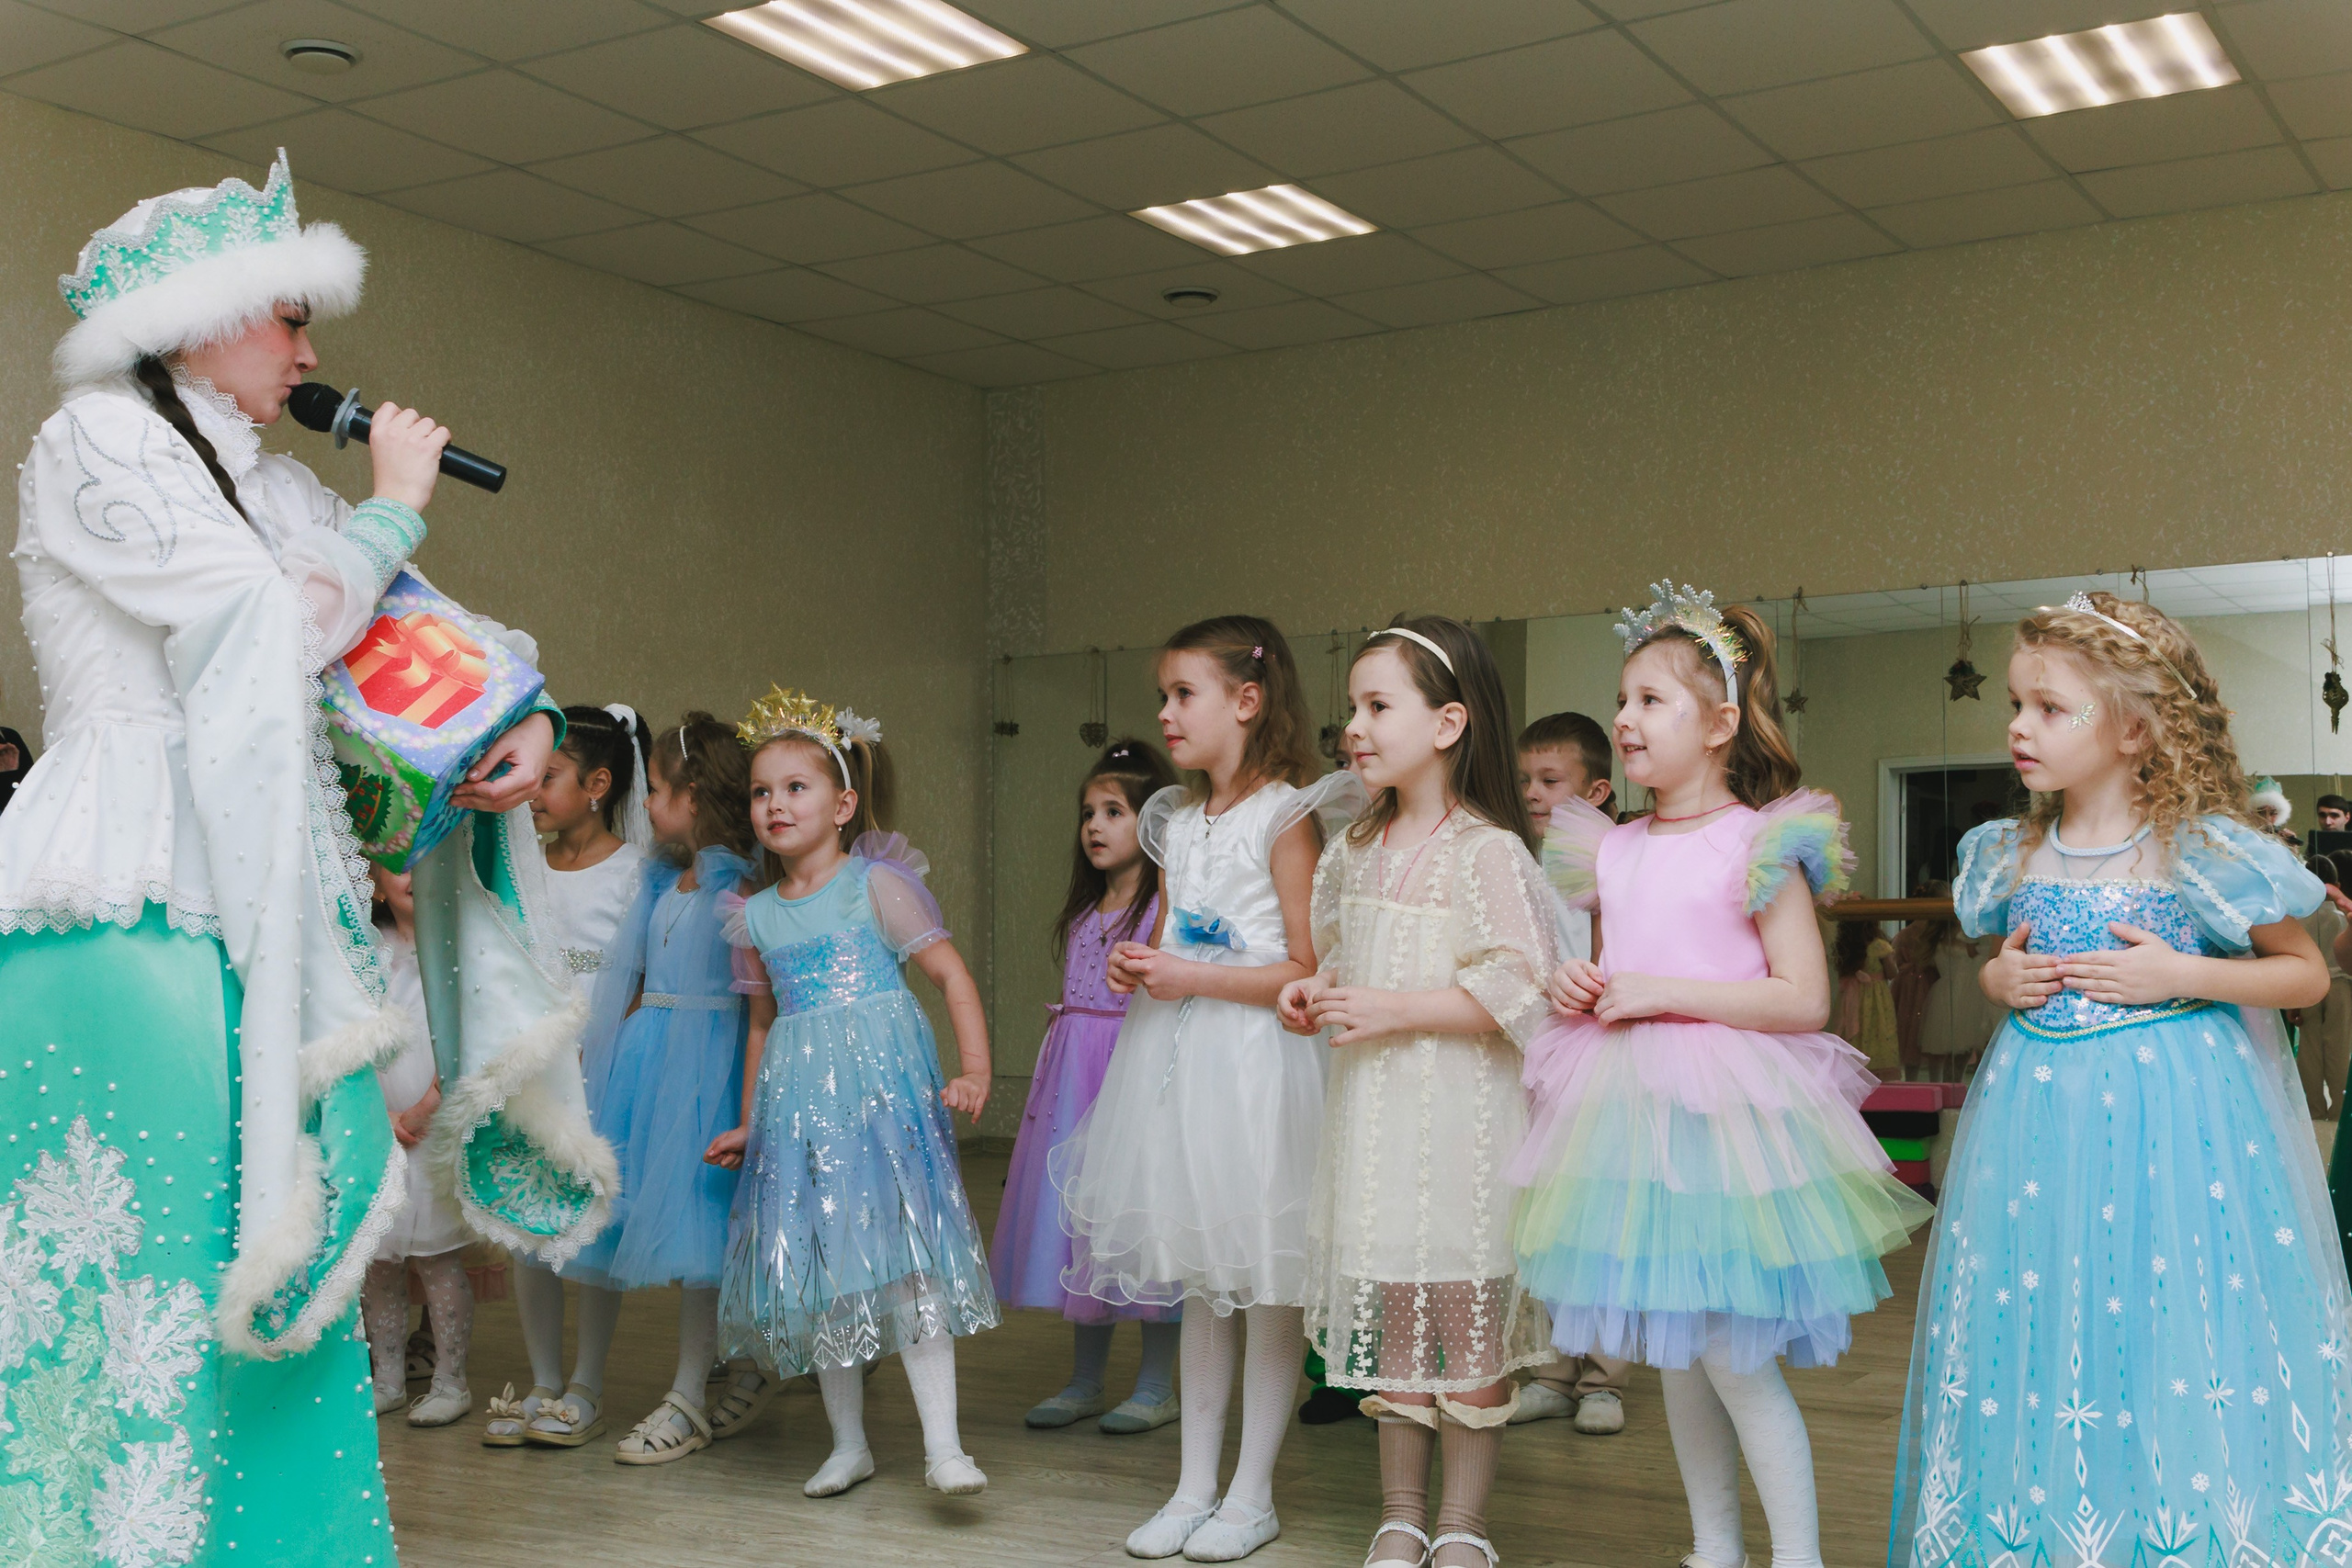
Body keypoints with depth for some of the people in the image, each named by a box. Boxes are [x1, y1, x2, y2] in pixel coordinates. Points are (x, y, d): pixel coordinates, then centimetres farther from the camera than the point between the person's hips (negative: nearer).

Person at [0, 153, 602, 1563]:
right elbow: (275, 629, -12)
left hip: (276, 910, 7)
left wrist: (529, 718, -2)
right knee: (152, 1279, -7)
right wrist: (396, 506, 1)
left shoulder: (278, 484, 19)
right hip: (143, 910, -7)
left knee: (276, 1266, 7)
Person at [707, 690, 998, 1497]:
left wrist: (974, 1073, -15)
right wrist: (748, 1124, 21)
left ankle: (944, 1446, -10)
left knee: (903, 1255, -14)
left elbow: (954, 976, -5)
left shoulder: (877, 884, -2)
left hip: (881, 1085, -5)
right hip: (797, 1102, 5)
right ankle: (848, 1444, 20)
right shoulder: (755, 915, 13)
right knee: (815, 1268, 7)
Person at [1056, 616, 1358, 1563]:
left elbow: (1308, 972, -15)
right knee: (1198, 1282, 13)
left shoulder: (1284, 818, -10)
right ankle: (1194, 1486, 22)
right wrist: (1138, 967, 2)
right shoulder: (1177, 821, 13)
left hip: (1255, 1065, -7)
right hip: (1177, 1062, 7)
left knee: (1266, 1284, 2)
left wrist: (1192, 977, -18)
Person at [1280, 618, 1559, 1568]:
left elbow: (1514, 991, -18)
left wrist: (1393, 1009, -20)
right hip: (1373, 1108, 7)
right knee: (1385, 1308, 12)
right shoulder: (1358, 850, 10)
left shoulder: (1487, 851, -13)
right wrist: (1315, 993, 4)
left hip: (1458, 1113, -7)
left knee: (1463, 1308, 3)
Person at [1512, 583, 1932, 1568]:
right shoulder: (1611, 849, 10)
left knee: (1733, 1357, -6)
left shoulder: (1760, 843, -9)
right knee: (1675, 1361, 14)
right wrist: (1576, 987, -1)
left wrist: (1661, 992, -18)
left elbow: (1804, 1001, -14)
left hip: (1723, 1112, -7)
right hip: (1628, 1113, 7)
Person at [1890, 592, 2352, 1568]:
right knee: (2037, 1329, 8)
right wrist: (2003, 982, -1)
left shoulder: (2202, 851, -8)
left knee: (2172, 1331, -4)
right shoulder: (2015, 856, 6)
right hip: (2042, 1110, 5)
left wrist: (2180, 976, -14)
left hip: (2175, 1113, -4)